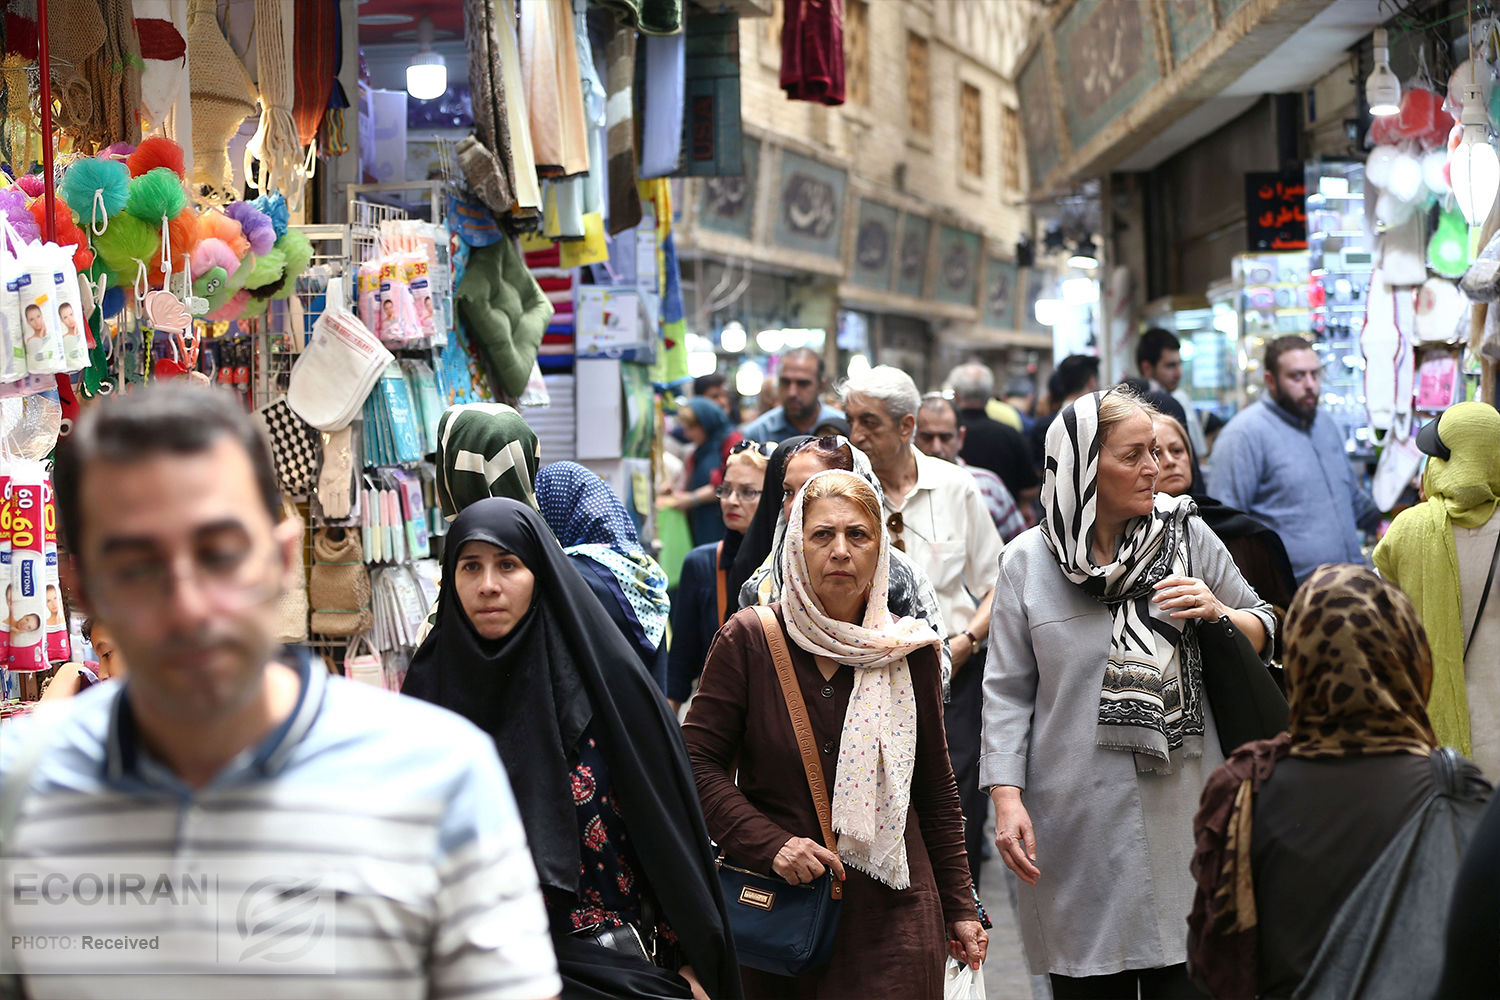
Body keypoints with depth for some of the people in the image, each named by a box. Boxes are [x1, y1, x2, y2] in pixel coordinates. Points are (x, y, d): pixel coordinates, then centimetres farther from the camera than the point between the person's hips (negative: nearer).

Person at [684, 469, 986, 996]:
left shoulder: (909, 651, 5)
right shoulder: (748, 641, -2)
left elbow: (935, 789, 12)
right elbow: (698, 764, -3)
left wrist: (959, 907, 11)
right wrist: (768, 844, -15)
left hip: (892, 916, 1)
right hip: (770, 909, -1)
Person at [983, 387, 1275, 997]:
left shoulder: (1188, 536, 4)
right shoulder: (1029, 560, 1)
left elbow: (1265, 632, 13)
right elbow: (1008, 690, 1)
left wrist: (1218, 615, -9)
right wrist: (1007, 797, -6)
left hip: (1181, 806, 1)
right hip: (1078, 820, -1)